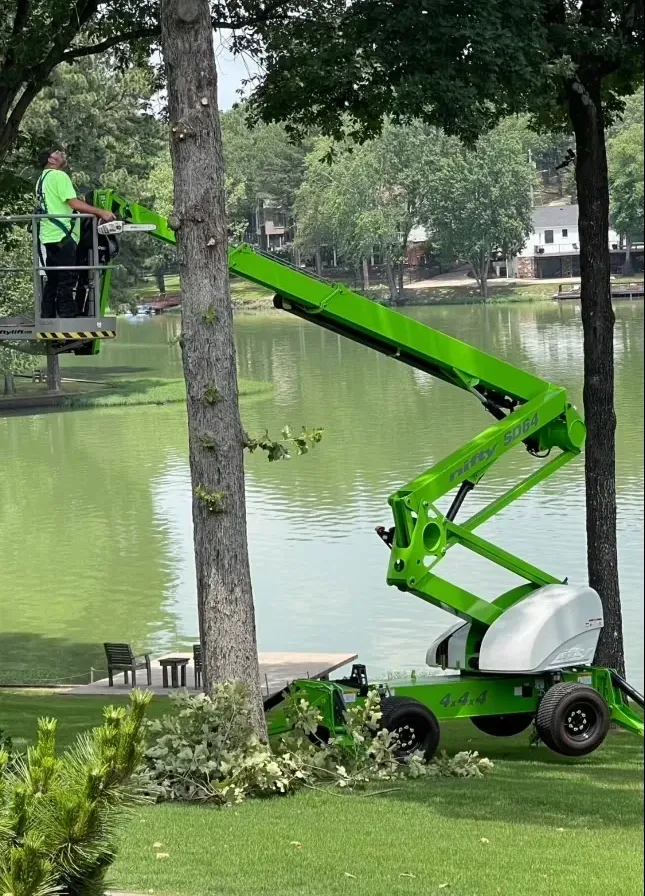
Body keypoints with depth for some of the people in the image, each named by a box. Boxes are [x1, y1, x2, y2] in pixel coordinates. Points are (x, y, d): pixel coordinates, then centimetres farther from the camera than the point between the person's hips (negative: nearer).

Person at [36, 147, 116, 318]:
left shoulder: (43, 178, 22)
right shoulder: (59, 176, -8)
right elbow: (74, 204, -16)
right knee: (67, 280, -11)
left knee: (53, 281, 11)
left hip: (49, 236, 10)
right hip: (62, 235, -10)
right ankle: (67, 316, -15)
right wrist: (100, 213, -16)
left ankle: (47, 318, 11)